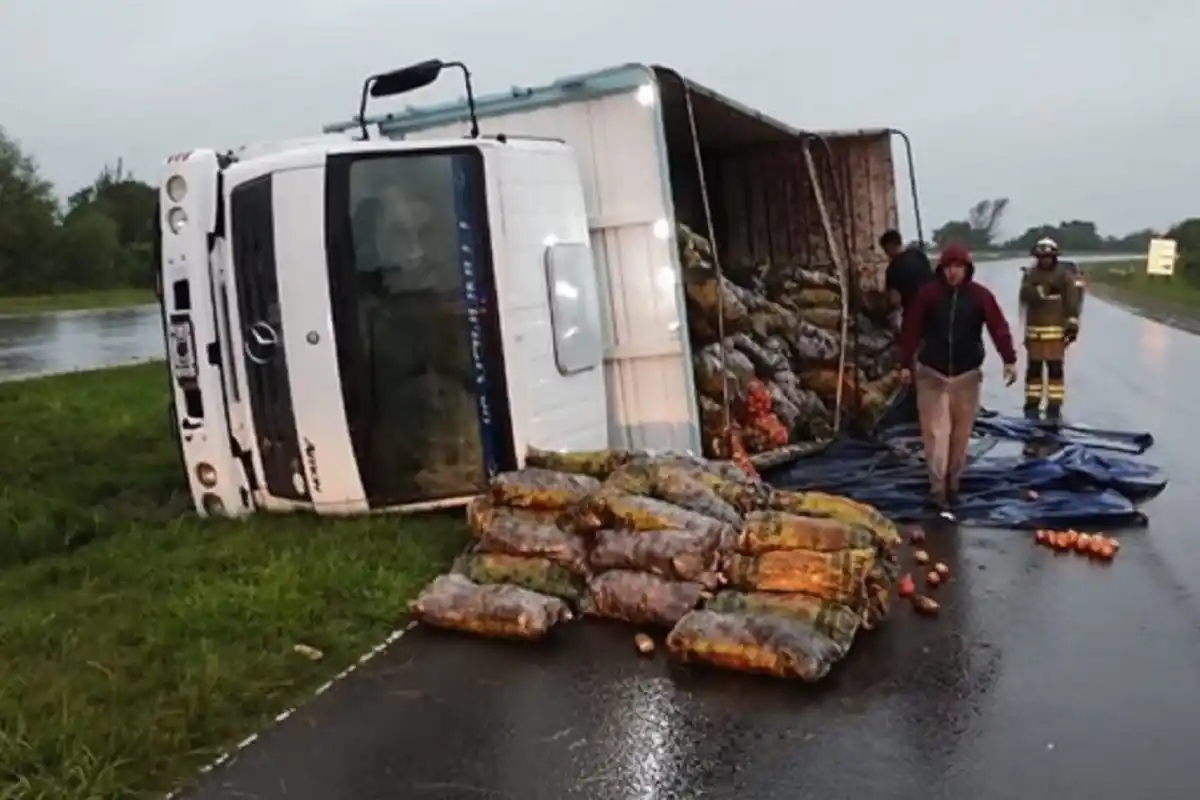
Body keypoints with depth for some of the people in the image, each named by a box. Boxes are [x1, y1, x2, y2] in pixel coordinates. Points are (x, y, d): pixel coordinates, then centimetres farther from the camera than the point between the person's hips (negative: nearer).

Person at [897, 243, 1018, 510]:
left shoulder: (980, 295, -4)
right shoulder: (928, 293, -5)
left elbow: (999, 328, -8)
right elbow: (911, 329, -2)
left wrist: (1009, 360, -18)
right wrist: (905, 364, -4)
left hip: (967, 374, 1)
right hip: (931, 373, -1)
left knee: (961, 434, 10)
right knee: (936, 431, -5)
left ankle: (953, 484, 24)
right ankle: (937, 489, -2)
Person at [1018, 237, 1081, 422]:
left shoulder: (1064, 275, 1)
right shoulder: (1030, 274, 9)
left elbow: (1072, 302, -3)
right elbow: (1026, 294, -7)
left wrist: (1073, 324, -10)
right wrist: (1043, 291, -22)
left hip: (1056, 329, -3)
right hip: (1034, 329, 3)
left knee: (1055, 369, -2)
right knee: (1034, 368, 7)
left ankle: (1054, 407, 3)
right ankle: (1032, 405, 15)